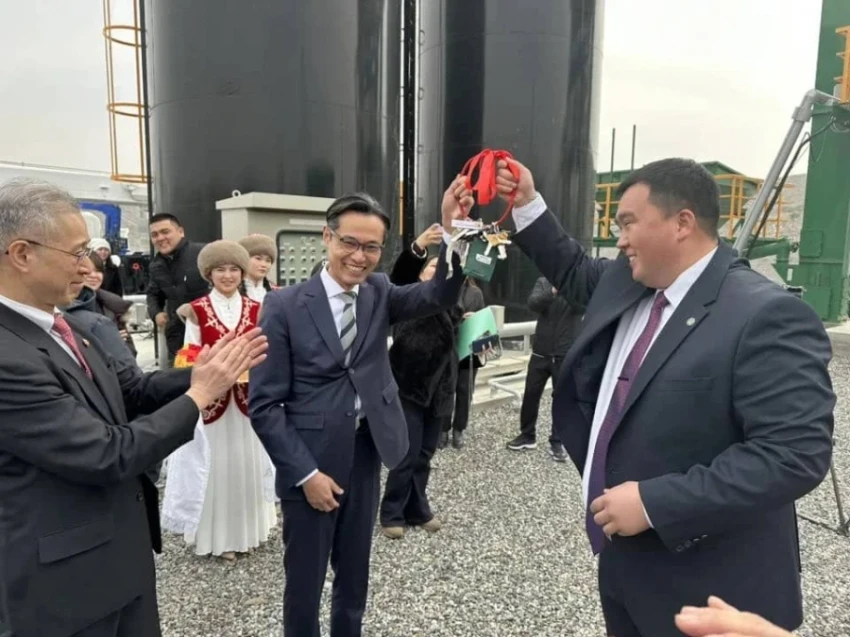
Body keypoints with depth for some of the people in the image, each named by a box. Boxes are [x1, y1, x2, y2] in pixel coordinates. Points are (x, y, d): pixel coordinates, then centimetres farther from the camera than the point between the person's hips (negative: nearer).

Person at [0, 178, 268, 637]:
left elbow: (133, 389, 6)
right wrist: (199, 395, -18)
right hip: (67, 573, -8)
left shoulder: (62, 326, 1)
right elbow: (107, 456, -27)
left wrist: (207, 372, -8)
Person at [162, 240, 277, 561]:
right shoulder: (197, 310, -4)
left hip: (247, 398, 3)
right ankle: (218, 535, 22)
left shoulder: (254, 309, 3)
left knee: (247, 462, 12)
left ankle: (247, 529, 29)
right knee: (216, 465, 5)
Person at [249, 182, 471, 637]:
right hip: (311, 463, -3)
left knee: (354, 576, 22)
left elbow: (440, 296, -17)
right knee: (305, 581, 15)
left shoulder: (379, 293, 0)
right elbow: (264, 403, -11)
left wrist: (452, 232, -33)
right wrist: (305, 472, -13)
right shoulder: (285, 305, -12)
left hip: (366, 457, 4)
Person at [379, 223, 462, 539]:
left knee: (424, 455, 14)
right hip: (408, 386, -5)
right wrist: (418, 246, -41)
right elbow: (398, 276, -25)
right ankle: (392, 513, 15)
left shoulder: (450, 306, 12)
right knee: (407, 454, -2)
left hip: (438, 389, 5)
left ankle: (418, 509, 29)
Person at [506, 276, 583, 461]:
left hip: (567, 355, -1)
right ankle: (527, 435, 25)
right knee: (531, 394, 8)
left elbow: (583, 306, -18)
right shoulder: (543, 282, 3)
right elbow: (533, 303, -15)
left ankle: (557, 442, 18)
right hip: (541, 352, 2)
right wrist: (553, 291, -31)